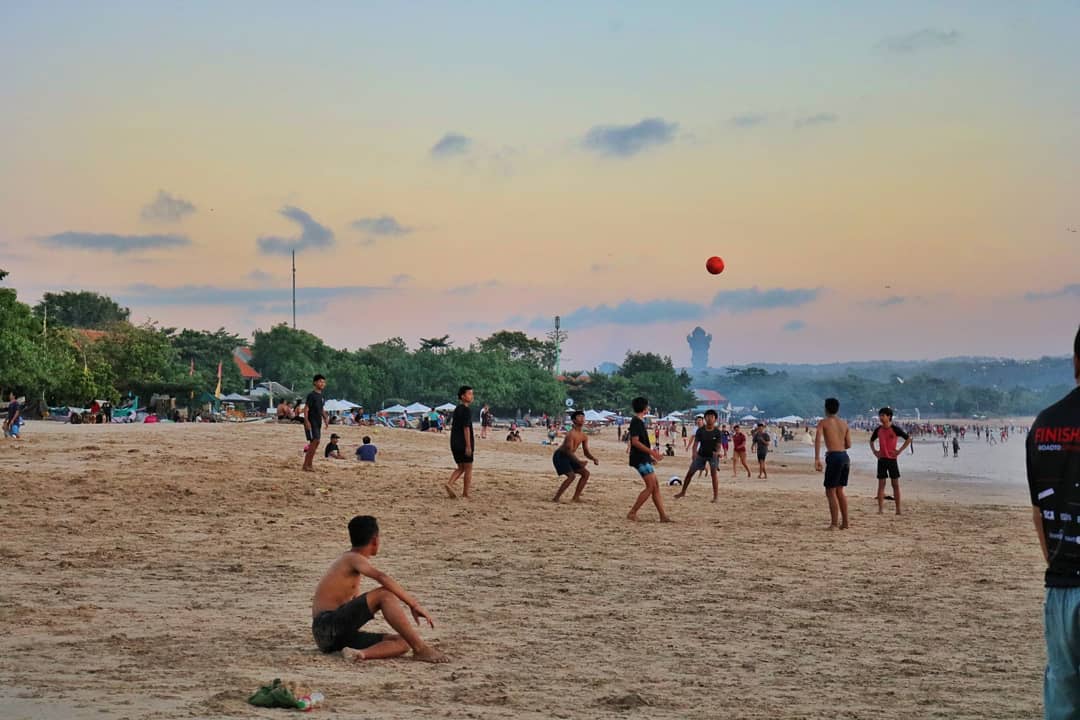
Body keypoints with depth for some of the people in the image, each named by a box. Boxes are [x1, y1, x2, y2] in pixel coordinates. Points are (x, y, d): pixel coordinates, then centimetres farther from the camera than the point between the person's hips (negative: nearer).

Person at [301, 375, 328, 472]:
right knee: (314, 441, -14)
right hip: (311, 422, -9)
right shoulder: (311, 395, -12)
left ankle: (309, 465, 16)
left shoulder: (320, 395, 14)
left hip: (318, 423, 9)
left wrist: (325, 418, 17)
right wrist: (306, 420, -26)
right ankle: (305, 465, -12)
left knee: (316, 442, 9)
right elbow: (306, 408, -18)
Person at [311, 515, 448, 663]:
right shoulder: (353, 558, -6)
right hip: (327, 627, -10)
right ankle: (420, 649, -25)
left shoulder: (347, 560, 25)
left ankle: (360, 653, -28)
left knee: (402, 642, -3)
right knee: (385, 594, -23)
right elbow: (382, 577, -26)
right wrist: (414, 604, -26)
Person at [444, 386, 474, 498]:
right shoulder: (466, 410, -13)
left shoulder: (456, 410, 14)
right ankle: (465, 494, 4)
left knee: (460, 468, 15)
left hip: (454, 444, 8)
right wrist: (468, 446, -20)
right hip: (464, 444, -8)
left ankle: (449, 484, -7)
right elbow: (466, 428, -19)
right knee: (468, 469, 3)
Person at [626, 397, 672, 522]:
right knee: (651, 486, -12)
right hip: (640, 459, -10)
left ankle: (663, 516, 7)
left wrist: (651, 455, 25)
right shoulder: (636, 422, -14)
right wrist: (652, 452, -23)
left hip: (644, 459, 10)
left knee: (656, 486, 7)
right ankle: (632, 513, -8)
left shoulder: (639, 421, 17)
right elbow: (635, 442, -22)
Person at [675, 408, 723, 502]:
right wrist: (694, 453, -33)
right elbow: (696, 443, -14)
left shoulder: (717, 432, -15)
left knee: (713, 471, -21)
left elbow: (718, 445, -16)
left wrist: (717, 452, -39)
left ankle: (716, 495, -17)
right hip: (701, 454, 3)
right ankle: (683, 491, 24)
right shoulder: (700, 430, -12)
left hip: (713, 455, -3)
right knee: (690, 471, 5)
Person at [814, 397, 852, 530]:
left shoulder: (823, 422, 1)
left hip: (834, 457, -6)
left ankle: (834, 524, -9)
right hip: (845, 457, 6)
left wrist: (817, 459, -21)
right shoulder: (844, 424, 16)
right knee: (839, 491, 17)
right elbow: (848, 444, 13)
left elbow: (818, 439, -14)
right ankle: (844, 522, 17)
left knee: (830, 491, -1)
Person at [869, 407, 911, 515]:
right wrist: (874, 451, 8)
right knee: (881, 484, 0)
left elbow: (908, 439, -5)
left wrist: (900, 450, -9)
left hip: (892, 459, -3)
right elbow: (871, 440, 22)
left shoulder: (895, 429, -8)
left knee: (895, 484, 3)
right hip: (881, 459, 3)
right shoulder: (878, 430, 5)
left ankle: (898, 509, 7)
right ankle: (880, 508, 0)